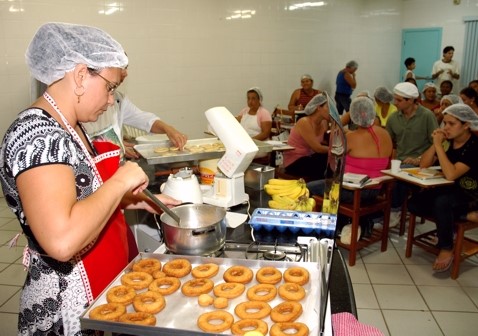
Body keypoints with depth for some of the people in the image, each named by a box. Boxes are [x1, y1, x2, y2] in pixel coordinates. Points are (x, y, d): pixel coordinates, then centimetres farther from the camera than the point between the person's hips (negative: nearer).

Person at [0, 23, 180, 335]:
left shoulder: (69, 128, 5)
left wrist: (137, 200, 4)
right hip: (67, 309, -9)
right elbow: (62, 240, -37)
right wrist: (120, 182, -26)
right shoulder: (37, 135, -25)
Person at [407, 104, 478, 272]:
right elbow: (423, 165, -2)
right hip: (448, 190, 7)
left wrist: (439, 145, -28)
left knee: (441, 202, -36)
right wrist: (435, 143, -15)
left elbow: (451, 174, -32)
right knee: (414, 204, -14)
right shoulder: (448, 141, -2)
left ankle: (447, 249, -15)